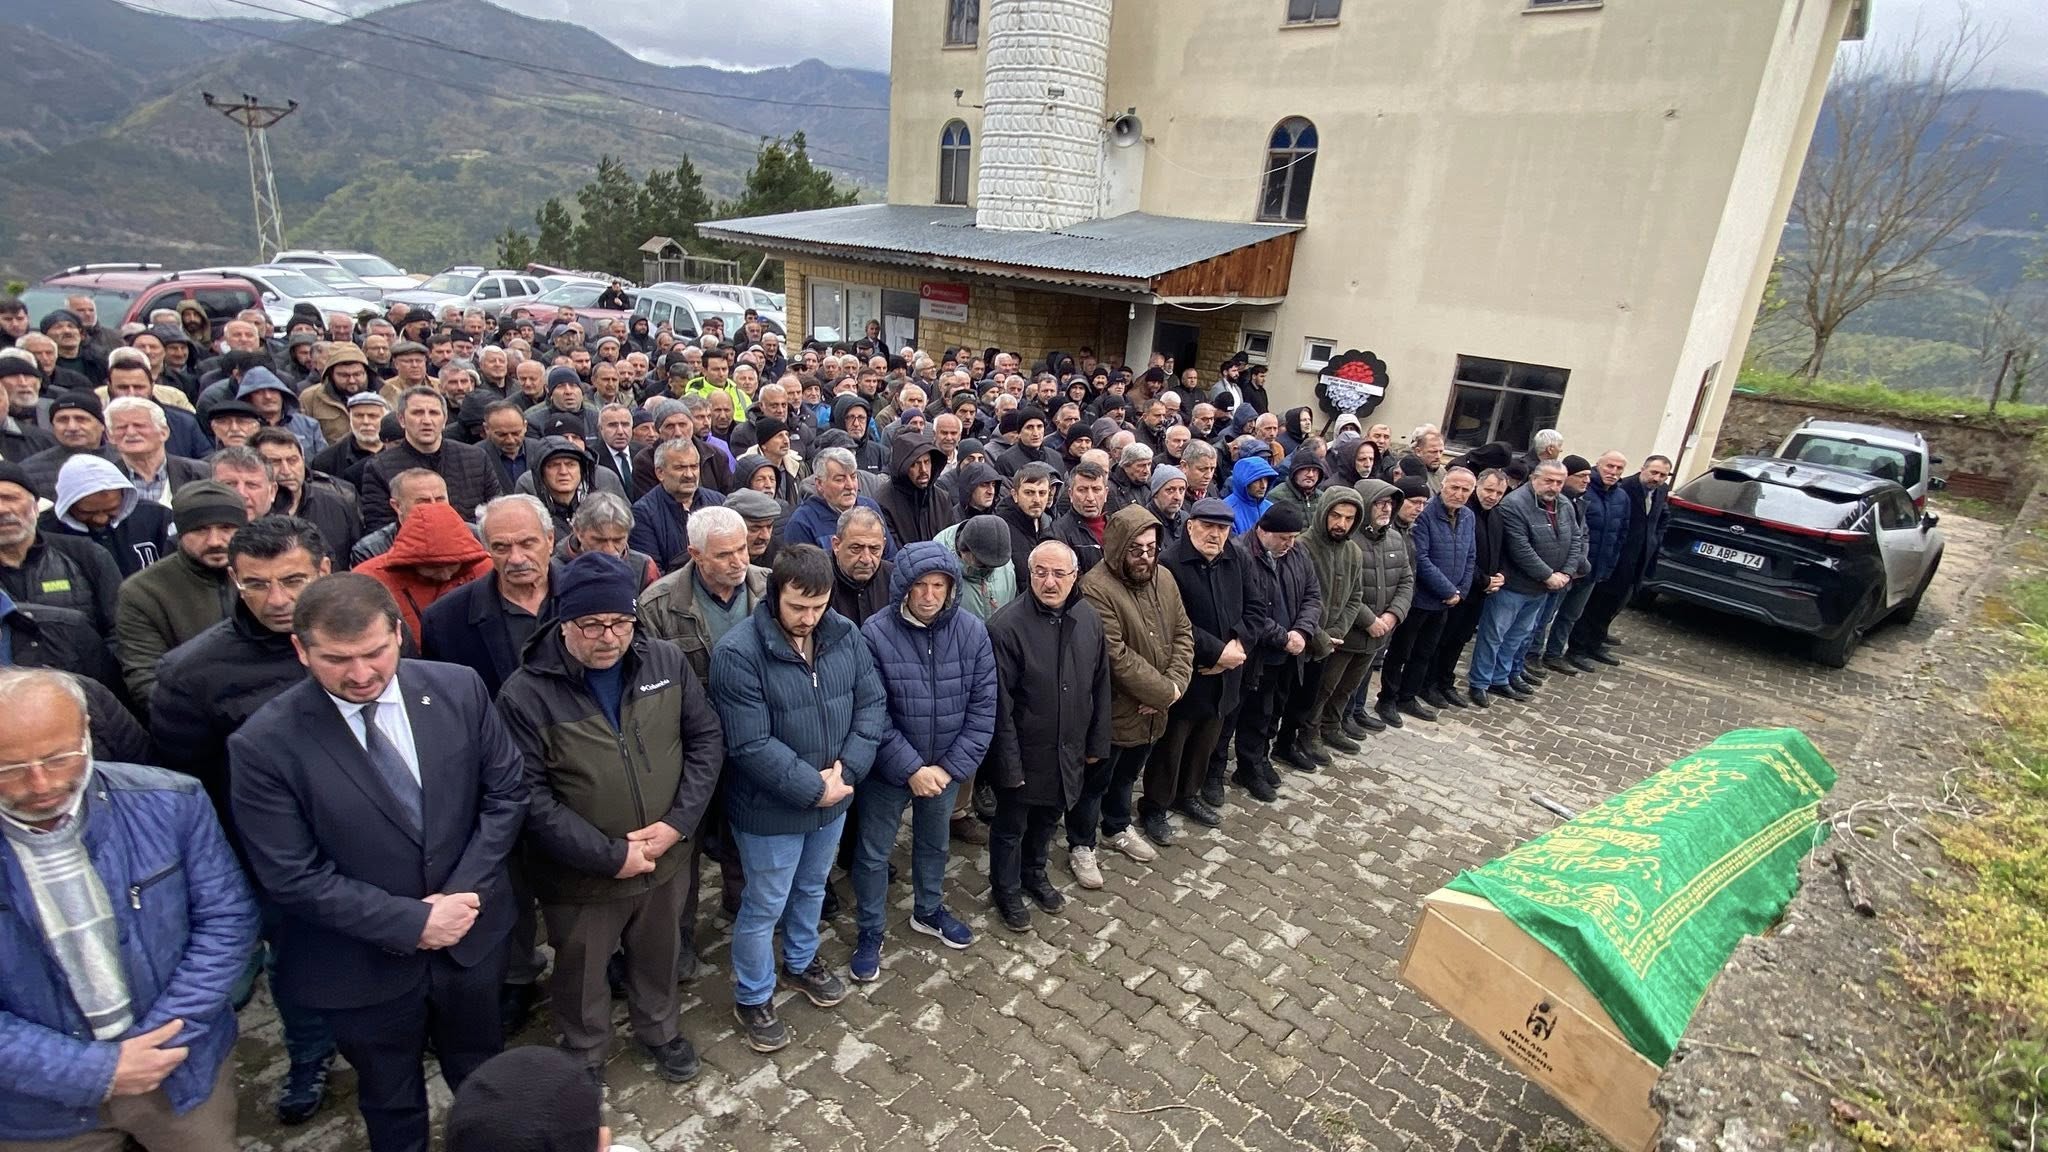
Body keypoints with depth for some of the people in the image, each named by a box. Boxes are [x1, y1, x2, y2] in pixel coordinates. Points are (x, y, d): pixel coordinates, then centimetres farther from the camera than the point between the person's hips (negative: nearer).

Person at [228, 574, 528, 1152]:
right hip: (366, 967, -2)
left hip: (471, 935, 2)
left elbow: (506, 791, -6)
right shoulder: (263, 745, -20)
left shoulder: (459, 689, -14)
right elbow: (292, 877, -17)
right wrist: (412, 922, -20)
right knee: (391, 1106, 25)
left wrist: (462, 893, -15)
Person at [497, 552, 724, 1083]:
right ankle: (585, 1057, 51)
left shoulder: (667, 661, -10)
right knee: (581, 974, 22)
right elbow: (531, 797, -19)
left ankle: (658, 1029, 55)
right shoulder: (526, 694, -19)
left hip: (664, 858, 3)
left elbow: (706, 739, -4)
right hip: (581, 877, -2)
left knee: (658, 956, 26)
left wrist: (678, 823, -14)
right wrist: (610, 856, -21)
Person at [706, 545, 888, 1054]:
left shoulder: (845, 635, -8)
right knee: (765, 906, 13)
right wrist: (813, 788, -22)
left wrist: (845, 772, -17)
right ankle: (752, 998, 37)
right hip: (770, 809, -5)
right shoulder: (738, 653, -24)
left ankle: (801, 961, 52)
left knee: (811, 889, 26)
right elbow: (750, 745, -25)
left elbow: (873, 705, -5)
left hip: (833, 797, 5)